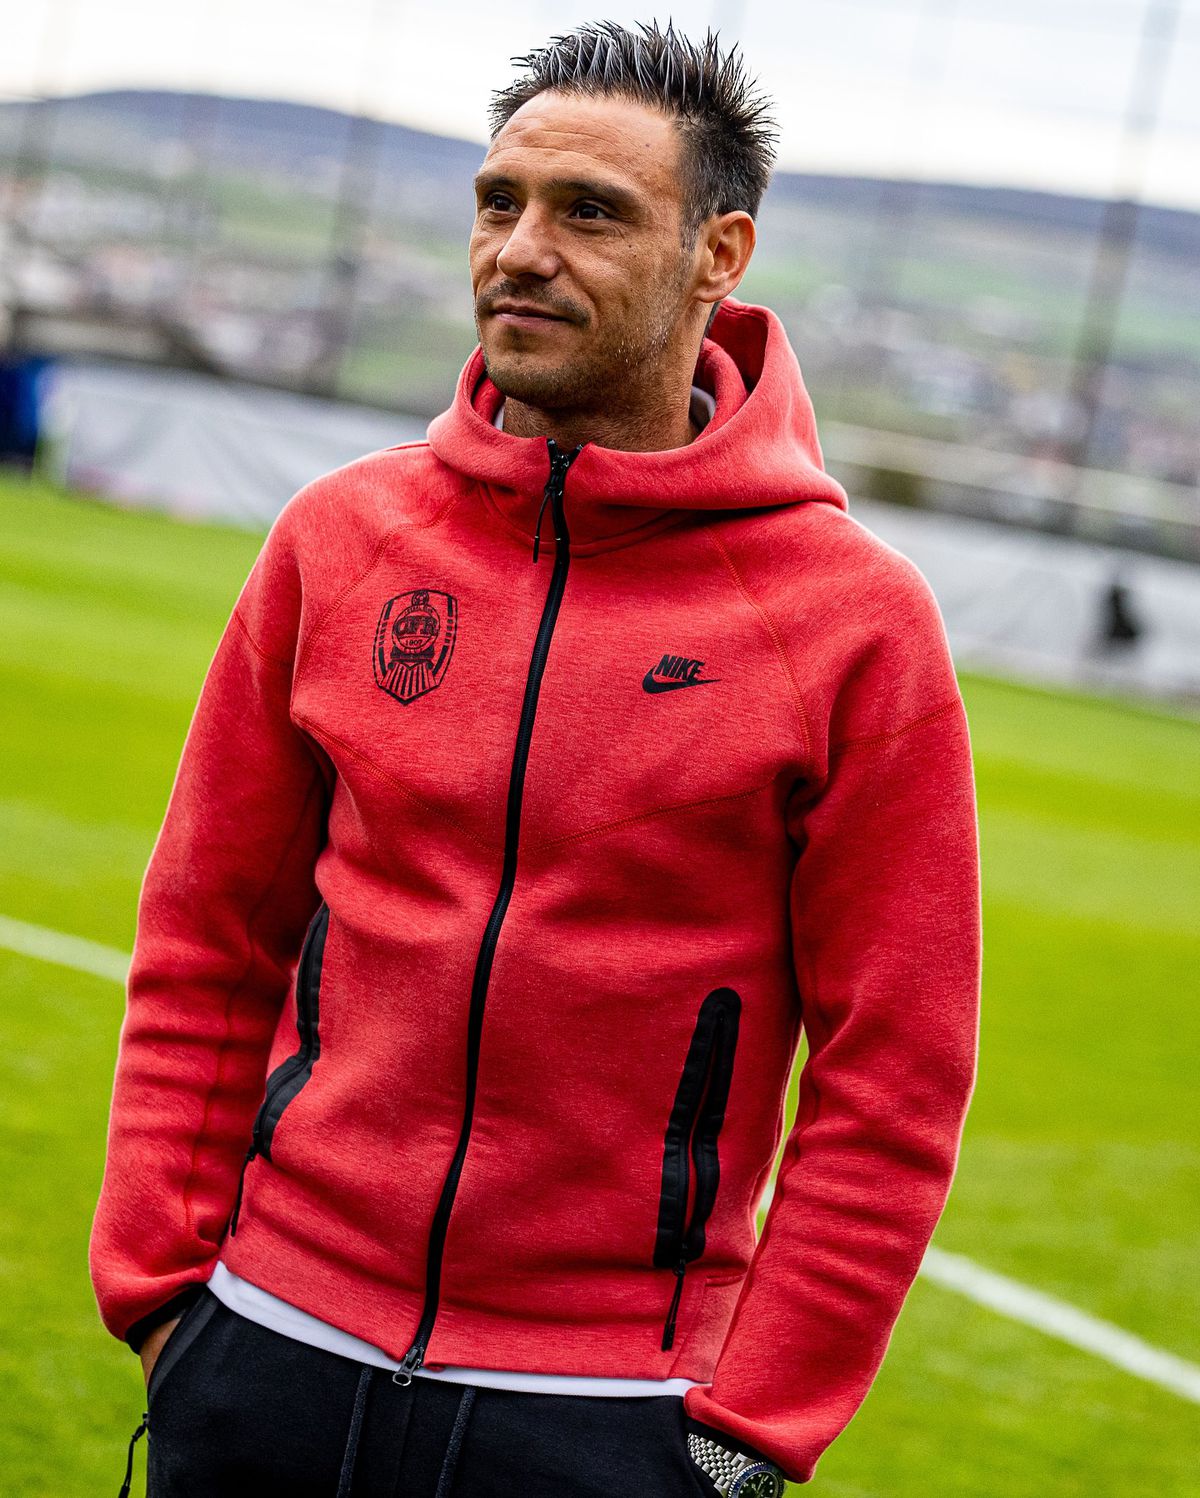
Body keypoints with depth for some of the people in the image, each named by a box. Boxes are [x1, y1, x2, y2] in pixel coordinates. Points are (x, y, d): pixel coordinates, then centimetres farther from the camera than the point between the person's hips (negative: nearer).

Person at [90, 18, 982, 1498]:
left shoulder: (859, 622, -6)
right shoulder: (340, 537, 3)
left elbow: (891, 1079, -5)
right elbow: (206, 947, 8)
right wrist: (160, 1278, 2)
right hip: (275, 1353, 3)